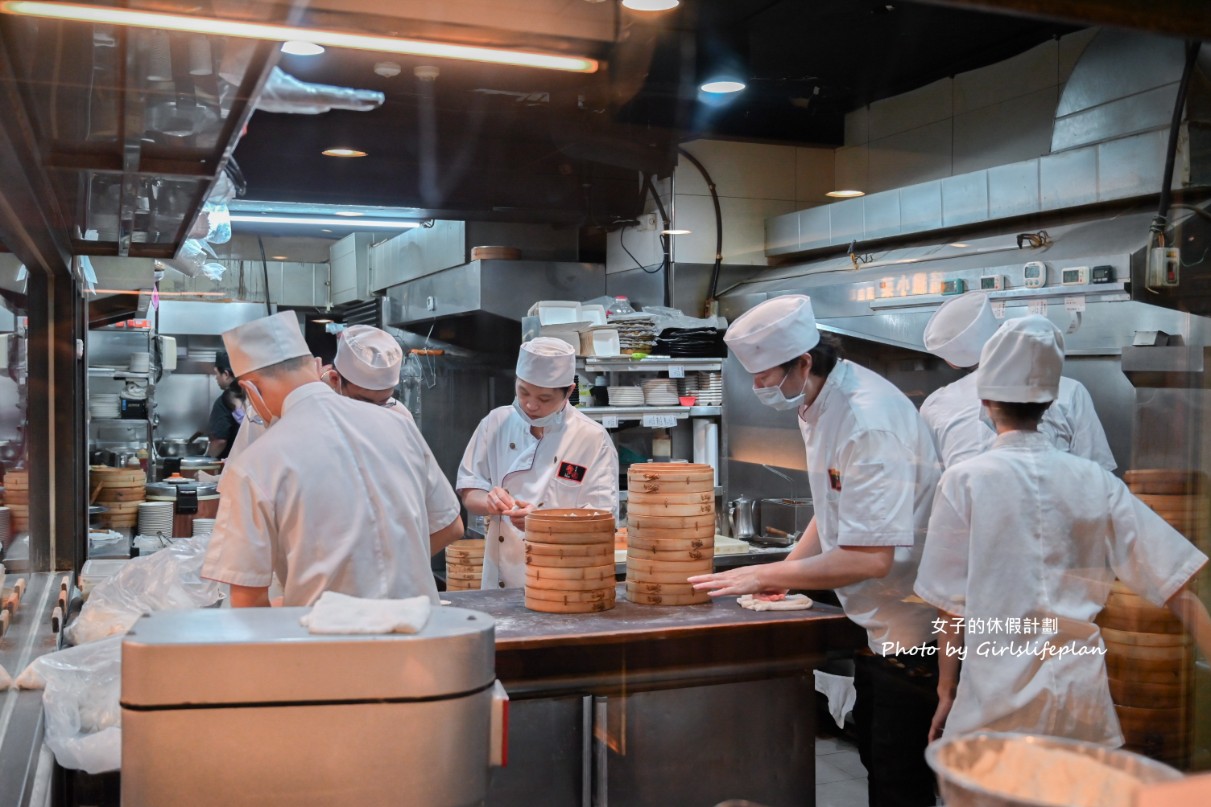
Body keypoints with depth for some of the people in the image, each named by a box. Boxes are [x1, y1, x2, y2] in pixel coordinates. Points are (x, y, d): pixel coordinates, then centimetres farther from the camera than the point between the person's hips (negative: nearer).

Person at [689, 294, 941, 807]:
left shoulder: (870, 423, -28)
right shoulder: (820, 403, 4)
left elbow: (869, 558, -31)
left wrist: (762, 576, -23)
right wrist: (786, 570, 1)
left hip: (911, 632, -10)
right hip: (875, 626, 10)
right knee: (875, 759, 21)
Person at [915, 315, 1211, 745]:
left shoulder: (965, 481, -7)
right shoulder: (1096, 481, 1)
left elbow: (951, 605, -3)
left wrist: (946, 692, 6)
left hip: (998, 703, -3)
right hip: (1082, 702, 3)